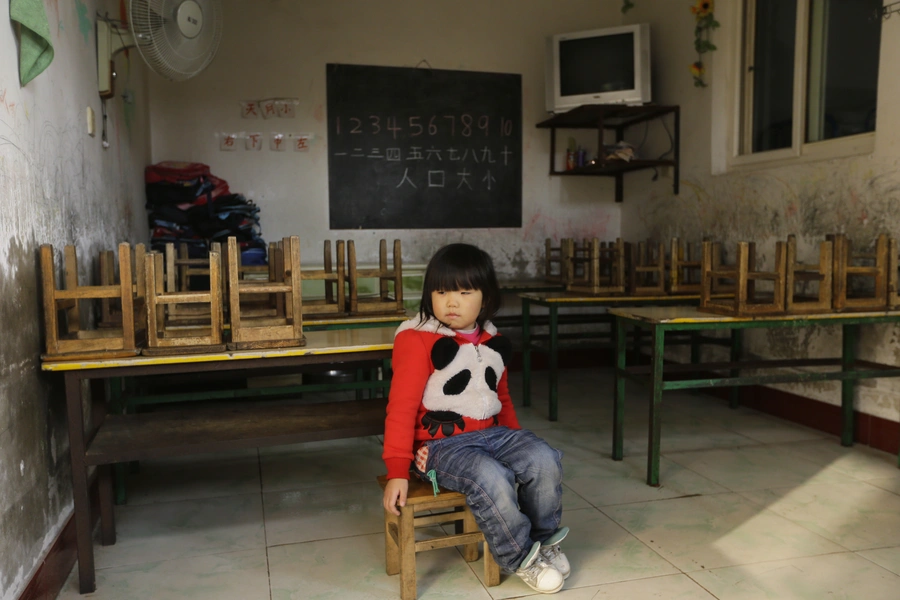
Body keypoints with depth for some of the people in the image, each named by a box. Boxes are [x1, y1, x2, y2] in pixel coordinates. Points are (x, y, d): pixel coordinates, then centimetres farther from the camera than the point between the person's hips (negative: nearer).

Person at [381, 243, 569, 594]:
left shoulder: (492, 342, 11)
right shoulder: (417, 340, -10)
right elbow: (402, 406, -13)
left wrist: (517, 439, 17)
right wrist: (397, 471, -15)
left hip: (493, 433, 6)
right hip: (440, 443, -6)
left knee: (545, 459, -16)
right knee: (491, 479, -31)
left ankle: (545, 540, 10)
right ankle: (520, 558, -5)